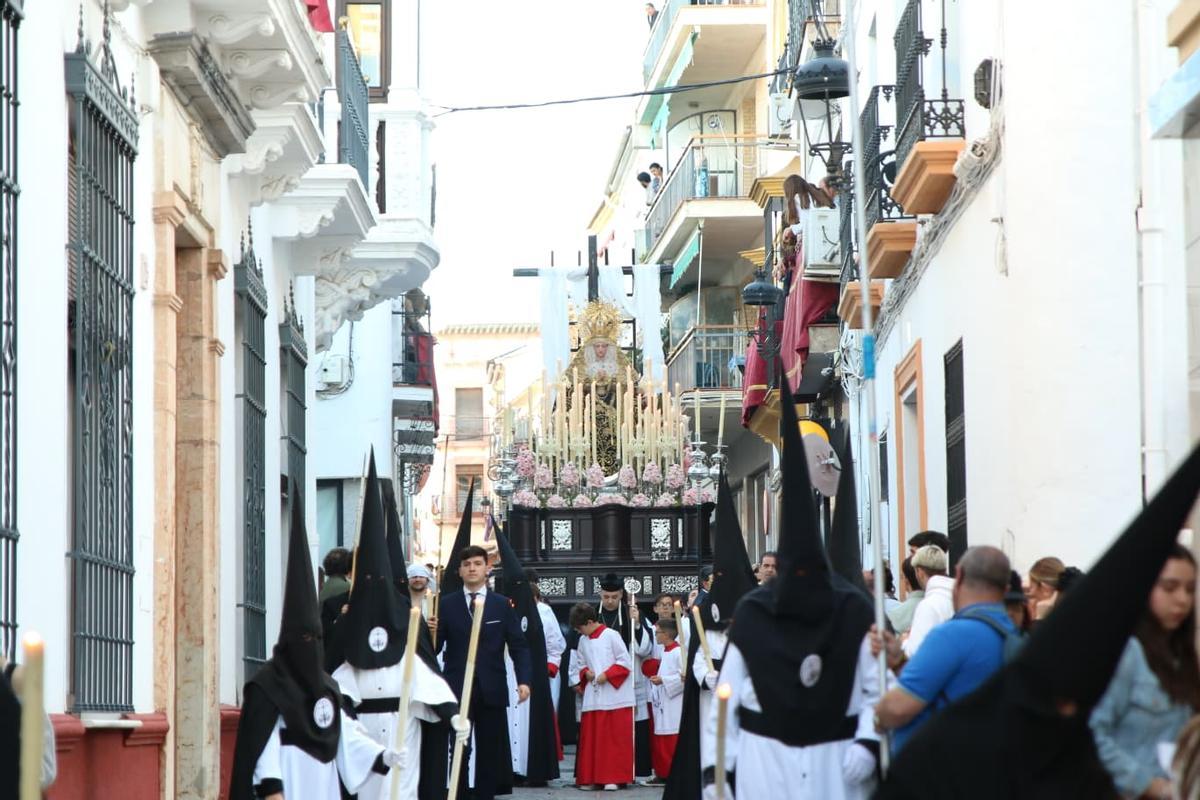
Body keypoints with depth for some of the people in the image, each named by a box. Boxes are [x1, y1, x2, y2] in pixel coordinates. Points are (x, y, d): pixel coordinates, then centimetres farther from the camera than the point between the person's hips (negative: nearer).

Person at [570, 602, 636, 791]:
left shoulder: (611, 635, -6)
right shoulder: (583, 641, 11)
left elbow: (625, 662, -8)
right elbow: (579, 665, 20)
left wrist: (607, 675, -15)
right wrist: (585, 673, -1)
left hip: (614, 696, -5)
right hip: (592, 697, 5)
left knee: (615, 738, -3)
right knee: (591, 738, 4)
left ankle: (614, 777, 0)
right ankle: (590, 778, 9)